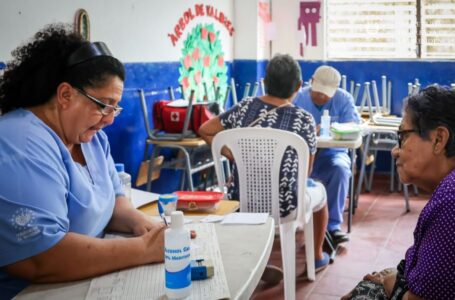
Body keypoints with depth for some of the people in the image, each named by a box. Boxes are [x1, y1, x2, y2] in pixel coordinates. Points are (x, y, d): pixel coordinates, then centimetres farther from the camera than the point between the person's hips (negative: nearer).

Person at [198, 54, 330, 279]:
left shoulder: (245, 107, -6)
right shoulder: (304, 120, -14)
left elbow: (204, 131, 2)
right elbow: (305, 170, -5)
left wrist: (235, 156, 3)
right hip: (281, 205, -2)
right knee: (319, 190, 31)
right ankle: (317, 257, 49)